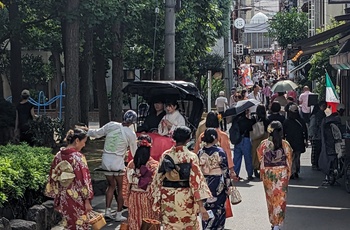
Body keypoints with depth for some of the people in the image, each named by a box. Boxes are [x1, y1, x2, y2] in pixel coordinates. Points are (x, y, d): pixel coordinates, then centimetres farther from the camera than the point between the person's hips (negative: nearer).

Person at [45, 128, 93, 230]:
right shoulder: (78, 157, -15)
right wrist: (87, 200, -9)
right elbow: (83, 180, -15)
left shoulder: (58, 156, 4)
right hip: (77, 199, -6)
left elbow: (53, 179, 8)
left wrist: (57, 200, 15)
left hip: (63, 198, 6)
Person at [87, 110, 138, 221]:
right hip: (118, 163, -3)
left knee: (111, 185, 20)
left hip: (106, 161, 3)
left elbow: (97, 133, 7)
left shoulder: (111, 125, -3)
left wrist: (86, 131, 26)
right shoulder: (131, 134, -8)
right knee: (120, 188, 11)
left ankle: (107, 210, 13)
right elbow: (134, 152, 3)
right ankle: (119, 215, 14)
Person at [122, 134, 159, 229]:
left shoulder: (131, 164, -3)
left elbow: (125, 184, 3)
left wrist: (126, 199, 13)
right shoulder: (154, 165, -13)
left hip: (134, 198, 3)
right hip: (148, 199, -3)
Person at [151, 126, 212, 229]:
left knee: (170, 226, 9)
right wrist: (201, 206, -16)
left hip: (168, 198, 2)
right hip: (185, 197, -2)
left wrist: (157, 199, 10)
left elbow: (158, 179, 0)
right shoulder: (191, 157, -12)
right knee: (190, 225, 16)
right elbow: (196, 180, -16)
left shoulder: (165, 155, -3)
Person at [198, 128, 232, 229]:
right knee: (218, 210, 8)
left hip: (204, 184, 3)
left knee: (206, 209, 12)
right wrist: (228, 186, -1)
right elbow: (225, 171, -9)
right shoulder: (220, 152, -11)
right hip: (218, 185, -3)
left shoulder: (200, 152, -1)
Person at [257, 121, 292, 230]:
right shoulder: (285, 144, -9)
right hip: (282, 174, -1)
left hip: (268, 173, 1)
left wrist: (262, 174, 11)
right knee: (280, 199, 5)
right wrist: (288, 174, 10)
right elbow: (289, 161, -2)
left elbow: (260, 159, -2)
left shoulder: (264, 144, -10)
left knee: (270, 198, 15)